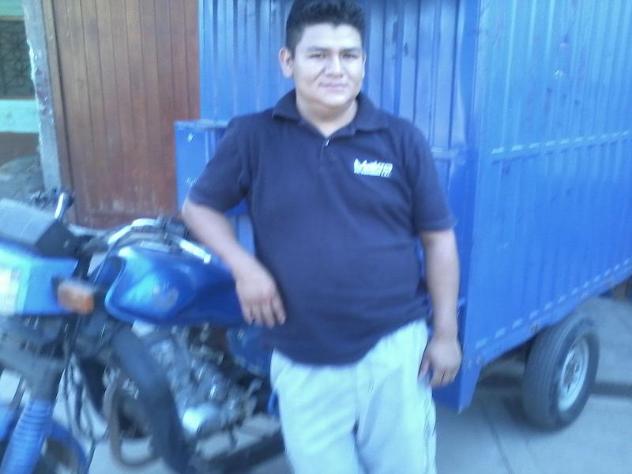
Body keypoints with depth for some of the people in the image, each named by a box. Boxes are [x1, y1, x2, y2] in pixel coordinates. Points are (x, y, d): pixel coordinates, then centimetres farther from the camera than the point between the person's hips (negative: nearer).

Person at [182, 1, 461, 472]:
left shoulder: (402, 140, -3)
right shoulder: (252, 137, -5)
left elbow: (439, 239, 2)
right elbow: (199, 206, 6)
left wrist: (446, 333, 1)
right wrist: (243, 266, -12)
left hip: (394, 351, 1)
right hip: (301, 363, 0)